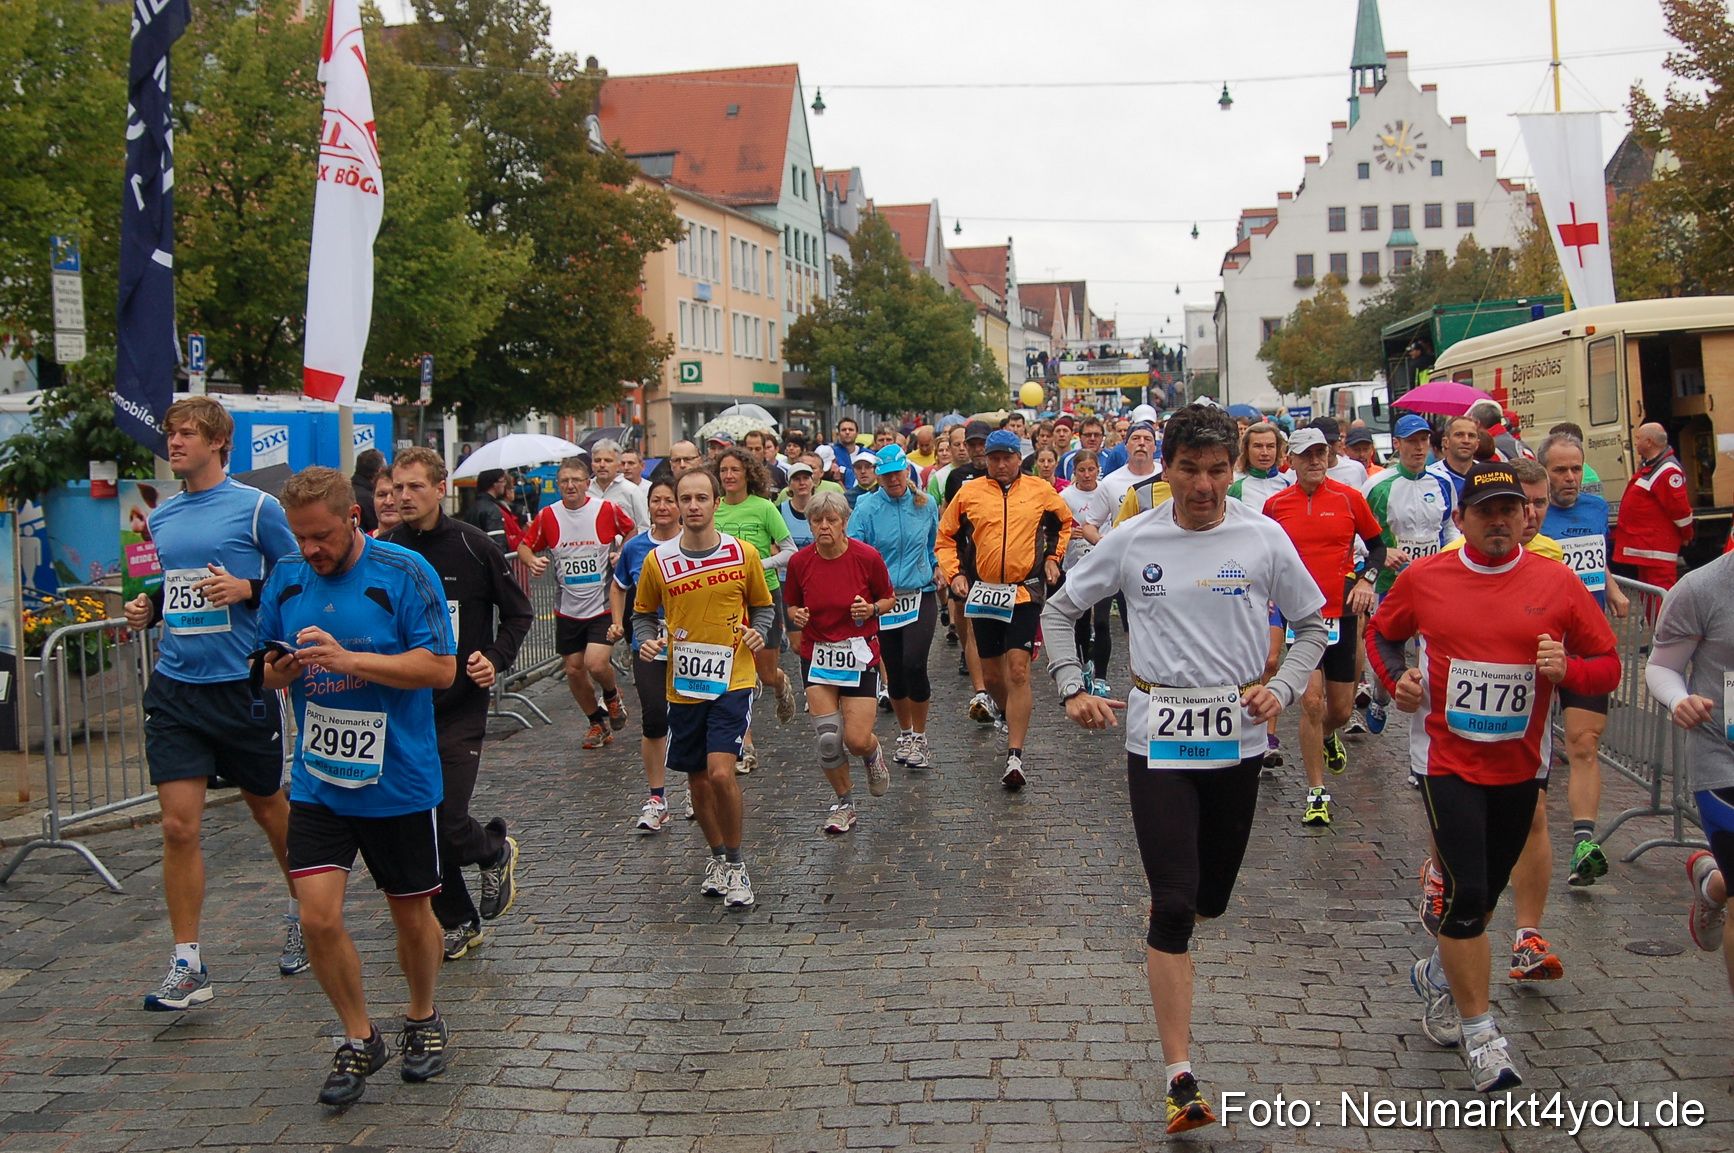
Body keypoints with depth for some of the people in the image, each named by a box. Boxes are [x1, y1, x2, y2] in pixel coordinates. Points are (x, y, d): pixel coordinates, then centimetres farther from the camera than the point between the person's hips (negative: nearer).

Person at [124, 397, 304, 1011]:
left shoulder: (256, 507, -6)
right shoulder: (161, 517, 10)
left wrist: (248, 589, -18)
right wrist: (147, 606, 4)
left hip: (242, 684, -3)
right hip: (174, 687, 4)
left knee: (268, 807, 13)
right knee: (179, 827, -4)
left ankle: (300, 912, 38)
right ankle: (187, 966, 2)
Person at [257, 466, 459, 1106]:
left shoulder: (405, 574, -11)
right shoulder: (286, 579, 3)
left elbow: (441, 668, -16)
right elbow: (266, 669, 14)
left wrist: (347, 659, -24)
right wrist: (282, 670, -11)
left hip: (399, 781, -3)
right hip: (317, 782, 3)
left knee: (411, 914, 11)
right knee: (318, 915, -9)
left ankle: (423, 1020, 38)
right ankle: (359, 1041, 13)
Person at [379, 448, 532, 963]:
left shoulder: (474, 547, -5)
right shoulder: (381, 552, 2)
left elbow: (519, 612, 5)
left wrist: (496, 659, -10)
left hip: (460, 705, -3)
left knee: (448, 821, -10)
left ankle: (495, 849, 24)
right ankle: (457, 921, 23)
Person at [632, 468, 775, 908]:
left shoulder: (743, 554, -3)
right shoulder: (657, 561, -2)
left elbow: (764, 605, 11)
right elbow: (643, 613, 12)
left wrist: (758, 630, -10)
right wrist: (647, 640, -8)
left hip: (733, 679, -3)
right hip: (683, 685, 3)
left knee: (721, 773, -17)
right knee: (697, 780, 13)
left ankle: (735, 861, 5)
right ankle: (717, 858, 36)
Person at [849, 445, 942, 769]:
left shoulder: (926, 504, 4)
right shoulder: (866, 509, -5)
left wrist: (936, 565, 11)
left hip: (920, 595, 0)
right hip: (882, 600, 0)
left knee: (914, 664, -16)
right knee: (893, 671, 8)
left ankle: (919, 737, 1)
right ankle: (905, 735, 30)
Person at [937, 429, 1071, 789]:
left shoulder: (1039, 491, 3)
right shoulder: (969, 493, 3)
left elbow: (1064, 522, 21)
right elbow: (946, 539, 10)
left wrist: (1053, 557, 9)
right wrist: (954, 574, -3)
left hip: (1025, 592, -2)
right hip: (983, 593, 2)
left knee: (1018, 671, -12)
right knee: (991, 675, 12)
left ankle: (1015, 756, -12)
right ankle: (1008, 715, 45)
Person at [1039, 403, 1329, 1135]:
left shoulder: (1263, 539, -2)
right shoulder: (1132, 542, -2)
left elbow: (1312, 625, 9)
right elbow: (1058, 610, 10)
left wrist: (1283, 689, -7)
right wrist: (1072, 689, -1)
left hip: (1238, 738, 2)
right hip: (1156, 740, -1)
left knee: (1211, 898, 13)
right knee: (1173, 904, -9)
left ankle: (1167, 947, 51)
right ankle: (1180, 1079, -6)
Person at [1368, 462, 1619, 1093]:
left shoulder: (1557, 583, -3)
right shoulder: (1422, 579, -3)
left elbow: (1607, 666, 2)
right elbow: (1380, 632, 14)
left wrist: (1567, 668, -19)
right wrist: (1396, 676, -6)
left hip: (1520, 763, 3)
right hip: (1447, 759, -2)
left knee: (1485, 892, 16)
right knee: (1466, 892, -11)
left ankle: (1438, 975, 44)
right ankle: (1479, 1031, 3)